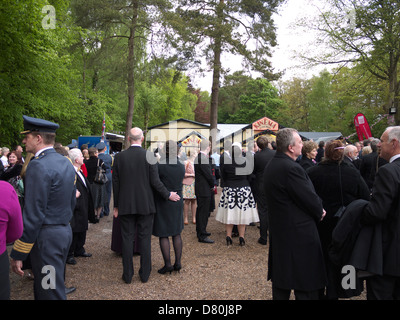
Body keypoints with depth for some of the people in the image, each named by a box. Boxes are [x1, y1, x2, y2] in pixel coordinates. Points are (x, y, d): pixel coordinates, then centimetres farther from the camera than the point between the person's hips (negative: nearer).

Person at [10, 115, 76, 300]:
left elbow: (33, 214, -20)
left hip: (47, 236, -9)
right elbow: (72, 202, 15)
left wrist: (18, 254, -15)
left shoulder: (38, 165, -18)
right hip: (65, 231, 9)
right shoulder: (66, 162, 10)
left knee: (49, 293, 1)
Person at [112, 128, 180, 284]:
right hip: (145, 204, -1)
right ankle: (145, 274, 17)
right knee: (144, 238, 8)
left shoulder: (119, 157, -2)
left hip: (125, 205, 1)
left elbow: (115, 182, 2)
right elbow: (155, 181, -9)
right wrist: (168, 195, 6)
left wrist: (116, 205, 10)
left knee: (127, 238, 8)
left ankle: (127, 275, 16)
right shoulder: (149, 156, -8)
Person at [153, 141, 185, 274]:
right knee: (176, 233, 15)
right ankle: (178, 262, 16)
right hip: (177, 201, 5)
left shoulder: (160, 166, -18)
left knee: (163, 235, 4)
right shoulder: (181, 166, -1)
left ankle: (168, 264, 5)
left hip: (162, 203, -5)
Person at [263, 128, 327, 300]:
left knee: (281, 284, 18)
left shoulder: (271, 166, 8)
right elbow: (310, 200, -17)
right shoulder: (291, 168, -22)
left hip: (278, 231, 10)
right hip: (299, 234, -10)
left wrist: (316, 210, 7)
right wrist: (320, 213, 4)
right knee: (306, 287, 3)